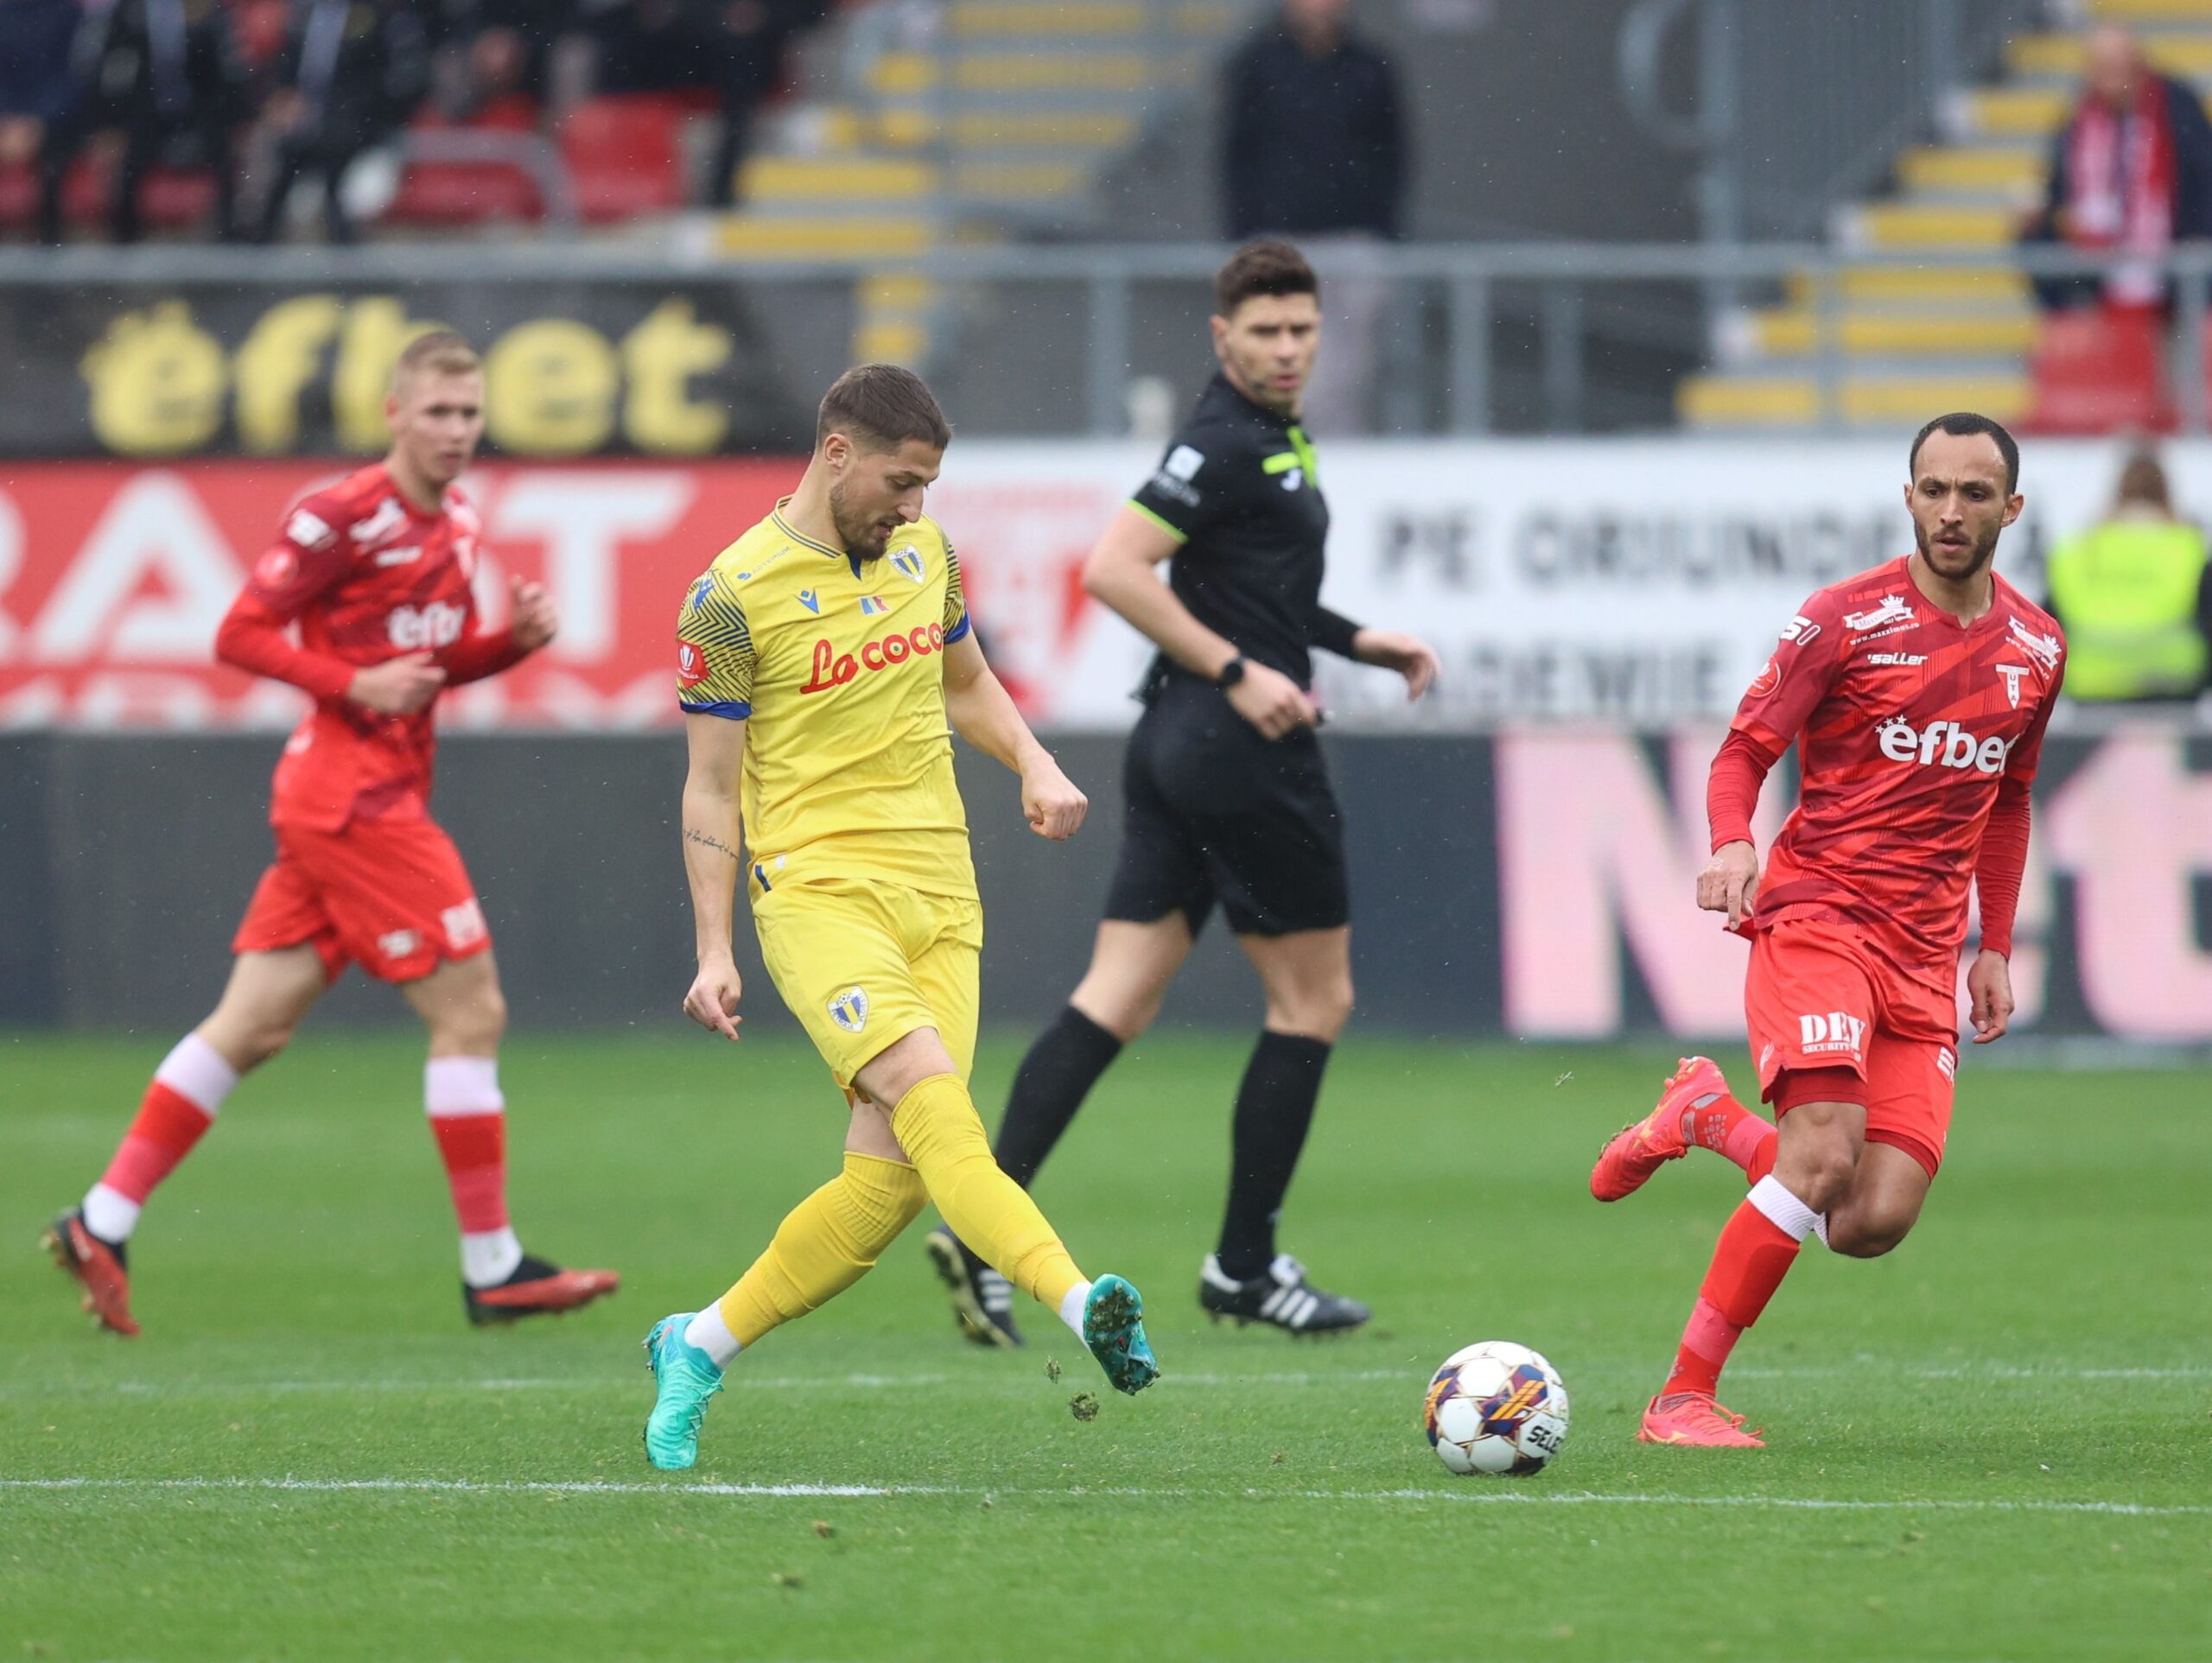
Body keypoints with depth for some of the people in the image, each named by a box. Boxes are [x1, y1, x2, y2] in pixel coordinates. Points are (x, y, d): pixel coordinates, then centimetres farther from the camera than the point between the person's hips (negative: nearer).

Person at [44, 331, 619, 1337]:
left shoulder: (455, 526, 13)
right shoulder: (344, 517, -13)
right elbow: (240, 635, -11)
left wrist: (517, 639, 4)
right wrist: (355, 685, -20)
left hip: (384, 797, 9)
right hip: (350, 793, -9)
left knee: (252, 1028, 8)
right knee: (471, 1010, -8)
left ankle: (102, 1224, 10)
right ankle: (492, 1268, -3)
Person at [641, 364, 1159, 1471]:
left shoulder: (923, 550, 12)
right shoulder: (734, 596, -6)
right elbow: (710, 787, -2)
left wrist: (1035, 767, 9)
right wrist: (714, 954, -6)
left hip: (939, 900, 6)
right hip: (816, 889, -6)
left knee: (891, 1178, -4)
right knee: (930, 1095, -28)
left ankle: (700, 1347, 13)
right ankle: (1077, 1301, -46)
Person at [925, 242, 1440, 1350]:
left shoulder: (1271, 439, 17)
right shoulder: (1227, 444, -13)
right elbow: (1113, 568, -21)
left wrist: (1360, 642, 21)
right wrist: (1238, 672, -21)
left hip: (1180, 744, 9)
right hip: (1240, 748, -9)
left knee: (1116, 999, 3)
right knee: (1314, 999, 2)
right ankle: (1244, 1265, 7)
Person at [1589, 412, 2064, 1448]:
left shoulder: (2036, 649, 11)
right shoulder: (1846, 621, -5)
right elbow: (1745, 750, -1)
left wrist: (1995, 949, 18)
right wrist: (1732, 846, -21)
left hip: (1926, 955, 5)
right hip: (1816, 918, -5)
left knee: (1874, 1224, -8)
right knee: (1825, 1159, -25)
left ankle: (1709, 1119, 21)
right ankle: (1683, 1399, -15)